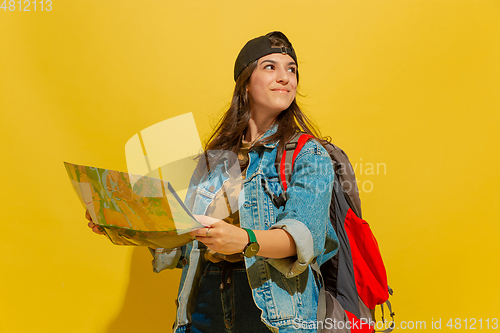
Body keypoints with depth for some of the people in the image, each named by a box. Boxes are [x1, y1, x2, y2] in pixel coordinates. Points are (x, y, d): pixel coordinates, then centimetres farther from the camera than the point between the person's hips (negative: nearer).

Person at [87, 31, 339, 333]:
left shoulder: (309, 155, -4)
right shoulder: (215, 157, 11)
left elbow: (304, 232, -19)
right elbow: (185, 235, 10)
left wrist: (245, 240, -37)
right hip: (205, 302, 4)